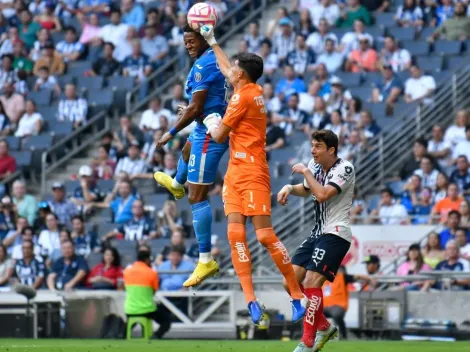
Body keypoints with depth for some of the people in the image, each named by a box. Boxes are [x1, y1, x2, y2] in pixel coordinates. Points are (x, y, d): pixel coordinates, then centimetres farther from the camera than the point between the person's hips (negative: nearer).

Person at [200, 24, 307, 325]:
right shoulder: (254, 91, 12)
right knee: (235, 233, -4)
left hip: (251, 172, -9)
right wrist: (212, 42, 42)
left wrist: (211, 122, 11)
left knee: (265, 235, -11)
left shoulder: (243, 97, -13)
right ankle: (251, 300, -11)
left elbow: (219, 135, -9)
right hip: (236, 170, 9)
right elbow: (226, 70, 33)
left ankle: (298, 296, -7)